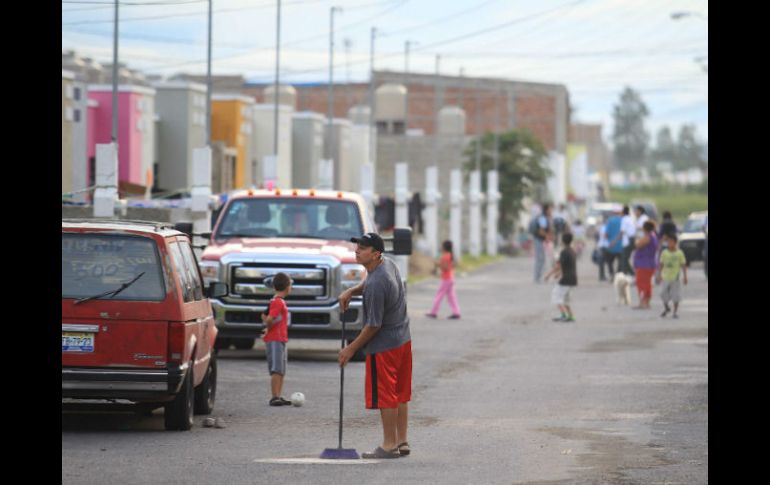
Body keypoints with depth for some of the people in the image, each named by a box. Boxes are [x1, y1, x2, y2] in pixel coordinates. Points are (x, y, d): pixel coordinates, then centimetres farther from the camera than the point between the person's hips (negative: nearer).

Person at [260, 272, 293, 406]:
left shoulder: (278, 302, 15)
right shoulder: (278, 302, -16)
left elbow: (265, 317, 22)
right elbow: (269, 319, -25)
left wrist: (268, 327, 9)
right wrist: (268, 329, -7)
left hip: (281, 340, 10)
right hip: (275, 340, -10)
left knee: (281, 370, 12)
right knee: (277, 370, -11)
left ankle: (278, 397, 16)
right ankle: (275, 397, -13)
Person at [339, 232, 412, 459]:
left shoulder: (376, 284, -26)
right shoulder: (387, 264, 2)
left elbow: (374, 325, -22)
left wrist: (351, 349, -12)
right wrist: (351, 291, 5)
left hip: (384, 346, -10)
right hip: (403, 339, 10)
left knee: (384, 397, -1)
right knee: (400, 394, 14)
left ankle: (389, 445, 4)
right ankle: (402, 442, 21)